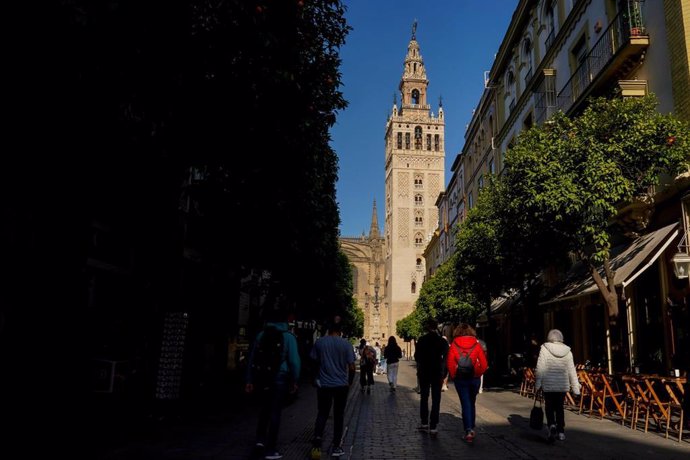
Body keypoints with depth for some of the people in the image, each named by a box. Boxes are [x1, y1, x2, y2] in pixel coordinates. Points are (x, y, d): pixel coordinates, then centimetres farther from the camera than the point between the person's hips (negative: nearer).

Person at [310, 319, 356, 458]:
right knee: (338, 415, 11)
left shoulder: (319, 342, -3)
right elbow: (351, 367, -7)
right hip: (341, 385, -1)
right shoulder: (346, 344, -7)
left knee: (322, 414, 12)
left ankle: (317, 443, -6)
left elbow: (314, 362, 4)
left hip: (324, 384, 1)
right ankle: (336, 447, 15)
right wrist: (349, 382, 8)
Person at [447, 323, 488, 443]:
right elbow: (484, 364, -3)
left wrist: (453, 376, 3)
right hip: (474, 378, 2)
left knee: (465, 404, 4)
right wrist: (478, 374, 9)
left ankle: (468, 430, -4)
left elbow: (450, 364, -9)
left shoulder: (454, 345, -5)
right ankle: (472, 428, 26)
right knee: (472, 403, 18)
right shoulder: (476, 344, -2)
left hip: (460, 378, -2)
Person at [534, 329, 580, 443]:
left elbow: (540, 368, -10)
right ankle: (561, 432, 16)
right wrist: (575, 387, 9)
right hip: (563, 385, 3)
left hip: (548, 384, -3)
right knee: (559, 407, 15)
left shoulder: (545, 349, -8)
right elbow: (572, 370, 3)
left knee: (549, 407, 8)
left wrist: (537, 383, -3)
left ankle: (552, 425, -14)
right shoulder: (567, 351, 1)